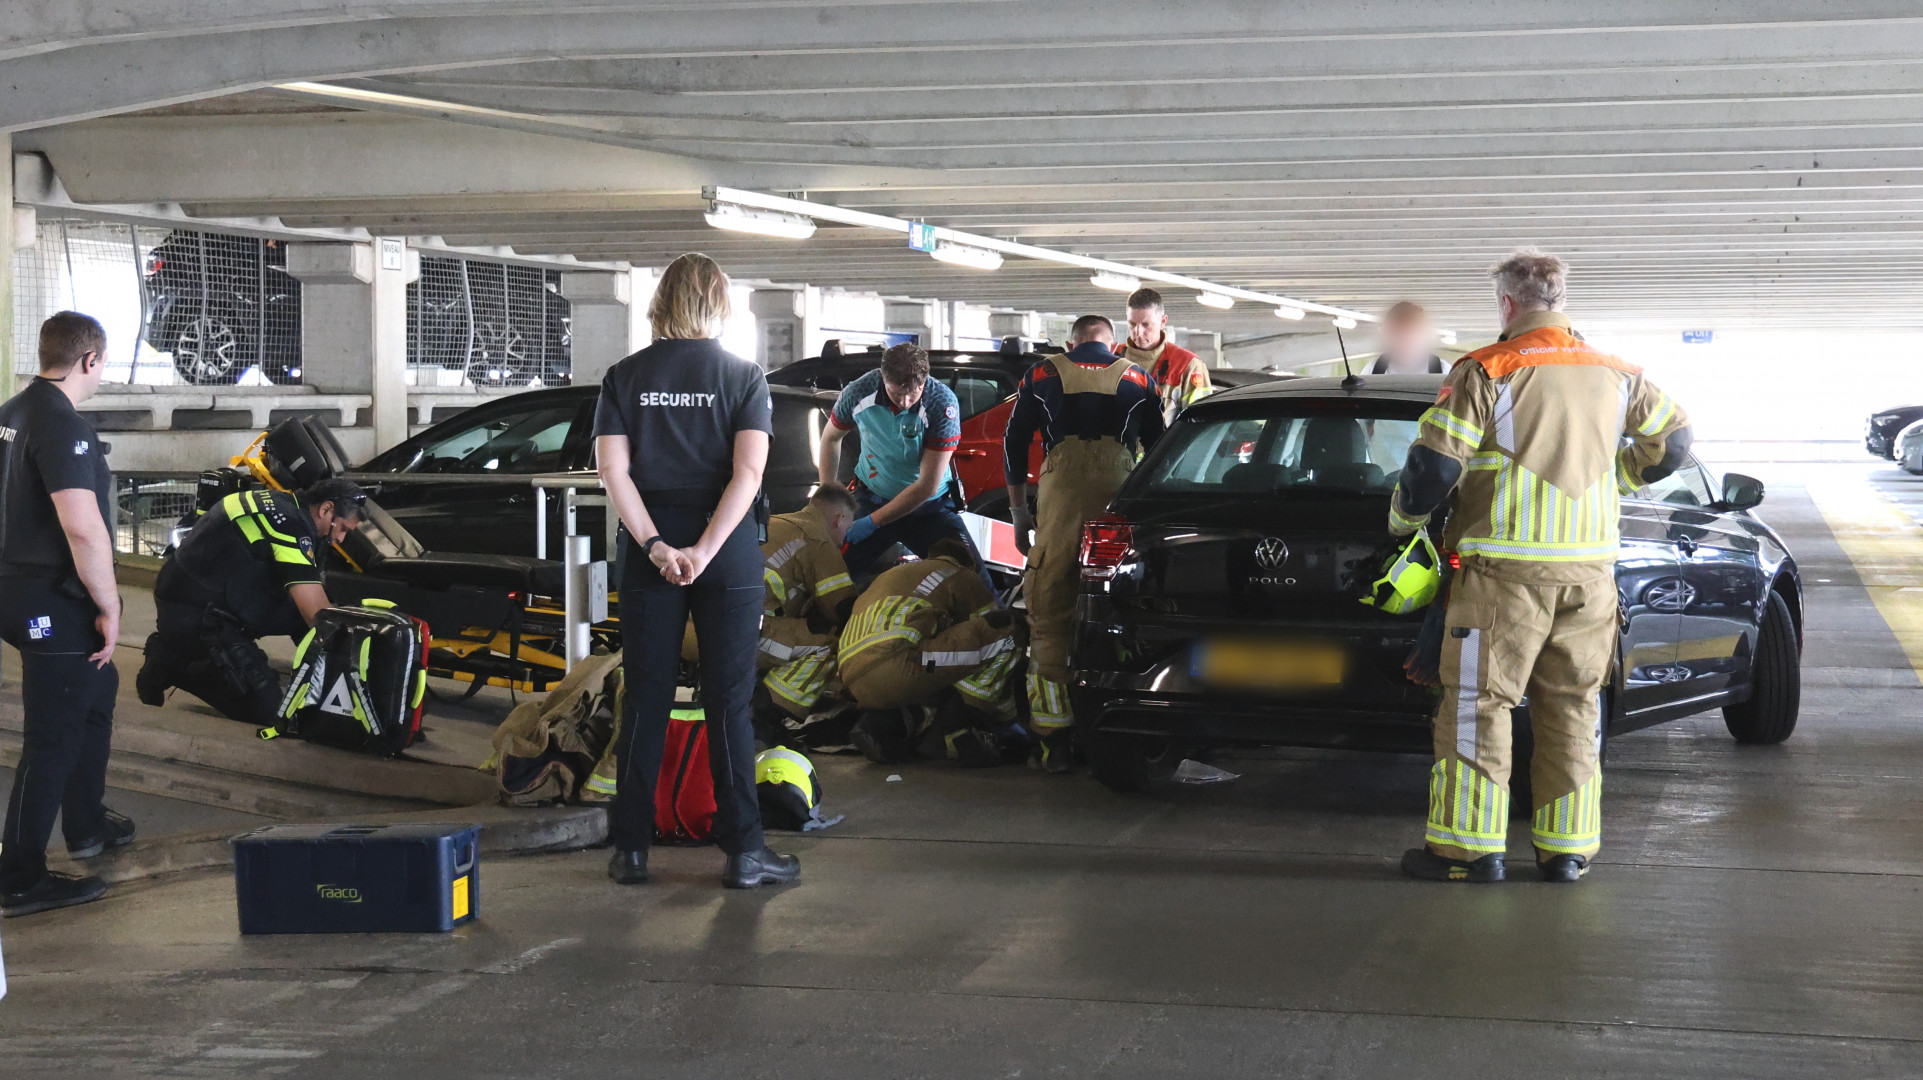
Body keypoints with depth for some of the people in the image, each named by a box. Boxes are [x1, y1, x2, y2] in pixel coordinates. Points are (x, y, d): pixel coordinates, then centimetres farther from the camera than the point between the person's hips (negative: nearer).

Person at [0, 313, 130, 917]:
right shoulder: (62, 426, -21)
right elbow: (84, 529, -30)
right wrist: (109, 610, -19)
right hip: (54, 607, -10)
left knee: (97, 693, 27)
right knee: (52, 738, -2)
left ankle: (86, 825, 39)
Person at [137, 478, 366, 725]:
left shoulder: (283, 504, 9)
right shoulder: (290, 523, -20)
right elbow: (317, 613, -21)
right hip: (194, 613, -10)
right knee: (266, 709, -11)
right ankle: (170, 666, -2)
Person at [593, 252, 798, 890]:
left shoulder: (625, 378, 4)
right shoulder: (743, 377, -1)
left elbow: (613, 469, -5)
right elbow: (748, 472, -12)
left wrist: (655, 546, -9)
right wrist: (703, 551, -14)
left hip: (650, 553, 2)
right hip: (728, 554, -1)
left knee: (644, 700, 8)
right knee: (728, 703, 2)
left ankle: (630, 849, 10)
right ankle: (743, 851, 2)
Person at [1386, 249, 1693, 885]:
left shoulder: (1484, 373, -8)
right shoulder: (1614, 375, 9)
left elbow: (1434, 465, -10)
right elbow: (1672, 439, 22)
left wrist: (1402, 517, 9)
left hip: (1506, 570, -5)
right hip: (1590, 569, 5)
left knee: (1478, 703, 2)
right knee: (1571, 708, 12)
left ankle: (1471, 846, 2)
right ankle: (1567, 848, 14)